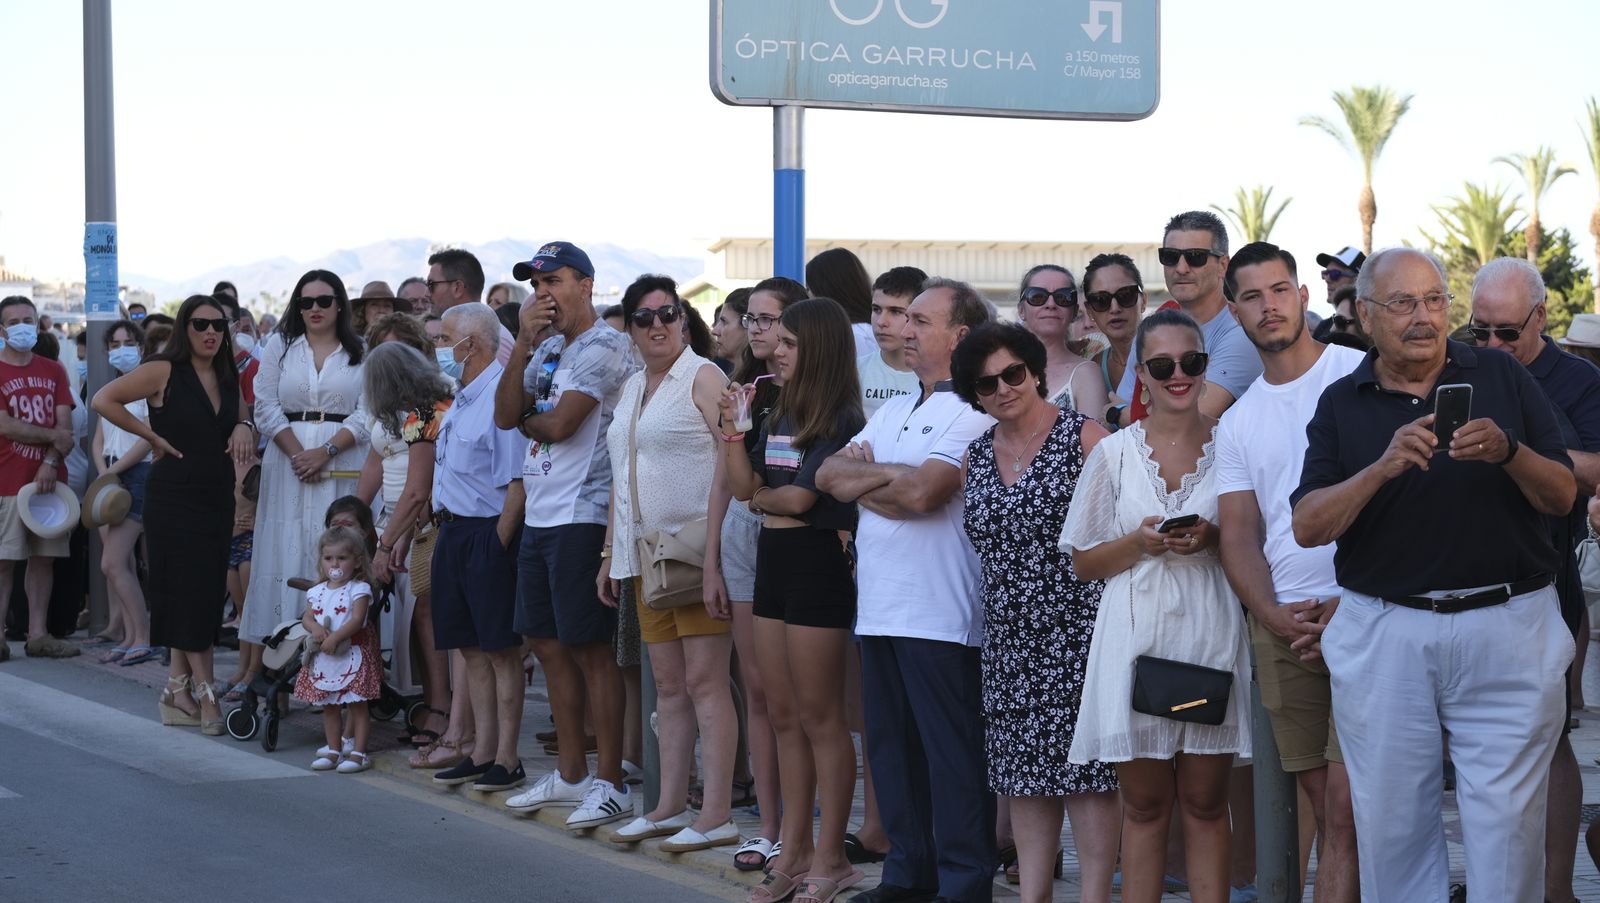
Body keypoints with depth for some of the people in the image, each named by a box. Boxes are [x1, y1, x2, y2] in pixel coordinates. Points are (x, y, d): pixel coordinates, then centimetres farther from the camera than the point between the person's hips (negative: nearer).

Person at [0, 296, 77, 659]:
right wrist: (53, 437, -5)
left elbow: (65, 426, 6)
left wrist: (51, 462, -10)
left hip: (50, 478, 5)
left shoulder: (53, 371, 13)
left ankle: (37, 634, 11)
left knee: (44, 558, 6)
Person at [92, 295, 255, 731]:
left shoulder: (226, 376, 10)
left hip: (217, 496, 7)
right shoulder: (164, 370, -9)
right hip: (175, 494, -7)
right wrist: (153, 436, -11)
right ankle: (205, 693, -4)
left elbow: (240, 418, 21)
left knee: (206, 594, 7)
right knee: (191, 592, -7)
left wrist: (244, 428, -3)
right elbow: (104, 400, -14)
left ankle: (178, 688, 14)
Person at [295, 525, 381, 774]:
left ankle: (358, 752, 0)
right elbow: (307, 617, 6)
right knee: (329, 706, 11)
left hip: (353, 655, -6)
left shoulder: (359, 589, -8)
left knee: (356, 704, -3)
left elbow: (357, 620, -18)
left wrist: (335, 638, -25)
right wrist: (315, 629, -16)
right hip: (324, 658, 6)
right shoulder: (317, 592, 11)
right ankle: (334, 750, 20)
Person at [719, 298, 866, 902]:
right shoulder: (780, 416, 14)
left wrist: (763, 496, 2)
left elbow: (799, 497, -17)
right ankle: (794, 851, 17)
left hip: (817, 561, -9)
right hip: (773, 559, 9)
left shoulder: (841, 421, -12)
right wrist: (733, 425, 0)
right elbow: (744, 486, 9)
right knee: (784, 715, 11)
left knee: (819, 717, -4)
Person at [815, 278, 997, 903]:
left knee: (952, 754, -3)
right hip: (878, 607, 9)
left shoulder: (973, 412, -8)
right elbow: (831, 474, 11)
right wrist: (893, 477, -6)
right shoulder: (893, 411, 20)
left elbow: (922, 493, -20)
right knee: (891, 748, 13)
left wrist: (865, 477, -2)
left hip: (939, 612, -9)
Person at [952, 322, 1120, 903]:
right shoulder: (977, 456, 13)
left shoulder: (1083, 437, -5)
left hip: (1076, 631, -6)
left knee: (1086, 768, -5)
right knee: (1023, 770, 8)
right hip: (1010, 638, 6)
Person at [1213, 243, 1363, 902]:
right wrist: (1273, 614, -7)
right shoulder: (1237, 422, 17)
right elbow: (1239, 533, 12)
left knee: (1347, 809, -13)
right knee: (1325, 808, 5)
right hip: (1283, 624, 5)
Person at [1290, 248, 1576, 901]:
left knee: (1508, 824, -1)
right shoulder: (1342, 404, 7)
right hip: (1384, 635, 1)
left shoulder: (1501, 376, 6)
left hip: (1505, 627, -1)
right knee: (1391, 823, 6)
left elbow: (1563, 496, 4)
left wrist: (1509, 452, -16)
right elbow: (1308, 526, -3)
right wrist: (1384, 467, -18)